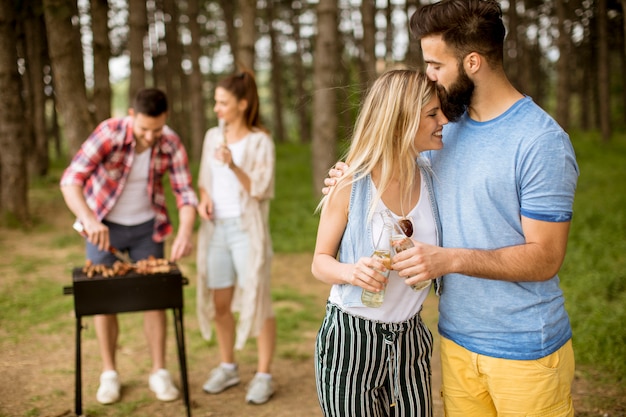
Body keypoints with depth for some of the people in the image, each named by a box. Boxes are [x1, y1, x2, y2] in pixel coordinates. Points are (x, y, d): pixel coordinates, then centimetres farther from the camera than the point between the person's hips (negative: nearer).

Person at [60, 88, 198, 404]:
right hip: (103, 227, -2)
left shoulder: (171, 144, -17)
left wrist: (185, 231, -36)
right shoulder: (109, 133, -26)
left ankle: (159, 372, 14)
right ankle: (109, 374, 17)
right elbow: (70, 180, -32)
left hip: (146, 227, 2)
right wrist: (88, 219, -49)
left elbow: (185, 193, -17)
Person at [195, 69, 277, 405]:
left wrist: (233, 165, -25)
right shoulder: (213, 136, 8)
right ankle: (228, 367, 28)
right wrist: (204, 198, -4)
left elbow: (261, 190, -12)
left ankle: (263, 375, 11)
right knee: (219, 302, 11)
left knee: (257, 302, -1)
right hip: (216, 227, 6)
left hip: (247, 229, -5)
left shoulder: (260, 141, -8)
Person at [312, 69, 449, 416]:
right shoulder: (351, 184, -13)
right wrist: (352, 272, -25)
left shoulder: (431, 179, -1)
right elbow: (320, 261, -5)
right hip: (349, 340, -4)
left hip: (409, 342, 4)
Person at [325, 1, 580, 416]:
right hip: (456, 339, 6)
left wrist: (451, 259, -26)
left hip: (525, 350, -6)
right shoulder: (446, 128, 6)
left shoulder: (542, 142, -16)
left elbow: (545, 258, -18)